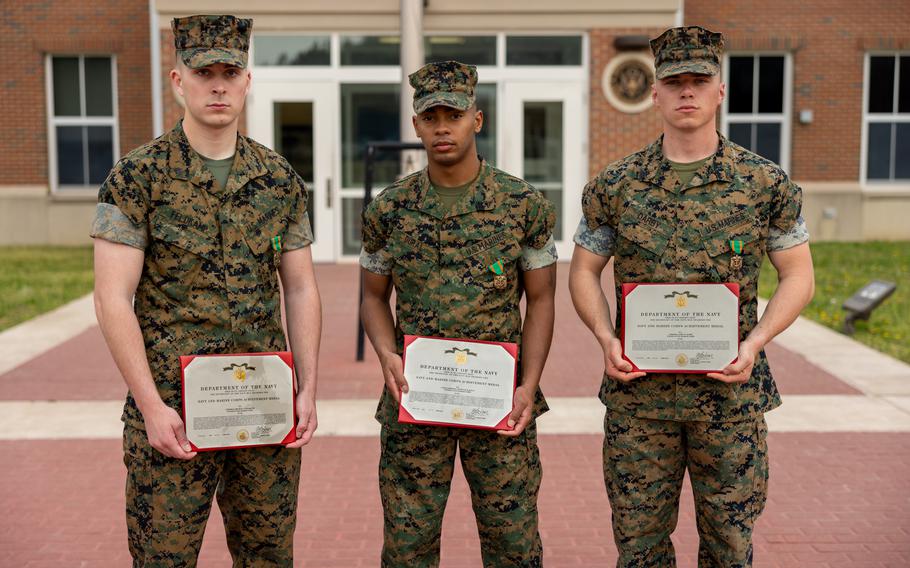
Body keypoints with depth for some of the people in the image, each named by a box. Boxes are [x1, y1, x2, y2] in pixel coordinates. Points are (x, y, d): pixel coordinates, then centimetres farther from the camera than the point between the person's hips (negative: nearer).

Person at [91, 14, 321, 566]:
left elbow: (301, 290, 8)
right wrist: (152, 407, -14)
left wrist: (309, 389, 1)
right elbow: (113, 299, -10)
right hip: (172, 409, -3)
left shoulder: (280, 180, 5)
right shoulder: (137, 178, -6)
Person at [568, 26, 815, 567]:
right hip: (637, 393, 1)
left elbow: (798, 275, 3)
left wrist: (755, 341, -12)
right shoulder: (615, 186, 0)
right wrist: (607, 338, -10)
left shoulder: (766, 183, -2)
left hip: (732, 392, 0)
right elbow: (584, 270, 7)